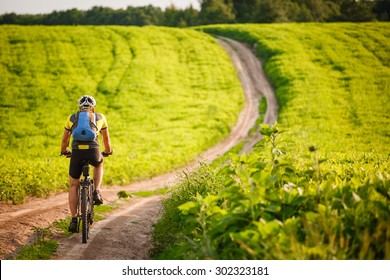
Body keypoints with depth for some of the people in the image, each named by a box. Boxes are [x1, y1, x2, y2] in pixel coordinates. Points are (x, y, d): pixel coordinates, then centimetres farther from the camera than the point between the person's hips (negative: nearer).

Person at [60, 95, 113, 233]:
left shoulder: (72, 118, 23)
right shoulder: (100, 117, 22)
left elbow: (64, 140, 32)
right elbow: (106, 138, 35)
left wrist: (64, 151, 52)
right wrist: (108, 151, 53)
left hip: (77, 152, 0)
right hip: (93, 151, 0)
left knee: (73, 186, 16)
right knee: (99, 165, 36)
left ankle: (74, 220, 11)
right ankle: (96, 192, 17)